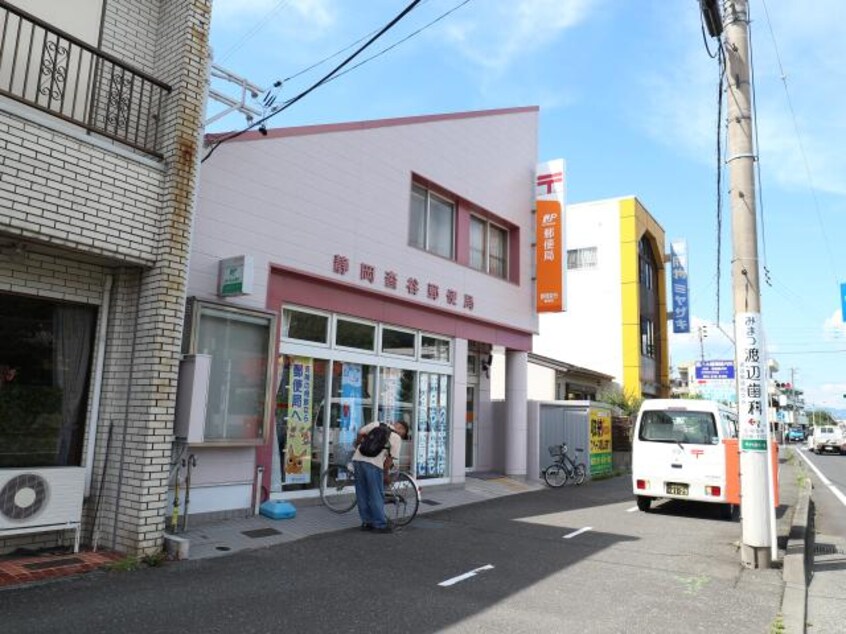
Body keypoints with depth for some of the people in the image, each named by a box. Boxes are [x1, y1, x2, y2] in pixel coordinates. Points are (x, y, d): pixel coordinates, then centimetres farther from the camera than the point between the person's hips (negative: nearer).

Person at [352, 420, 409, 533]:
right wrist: (385, 473, 13)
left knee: (362, 494, 15)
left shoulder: (377, 424, 17)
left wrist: (357, 446, 30)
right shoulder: (397, 438, 5)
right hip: (373, 464, -5)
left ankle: (366, 522, 23)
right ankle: (380, 525, 11)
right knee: (376, 496, 6)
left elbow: (360, 433, 14)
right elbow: (390, 458, 1)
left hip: (357, 459, 6)